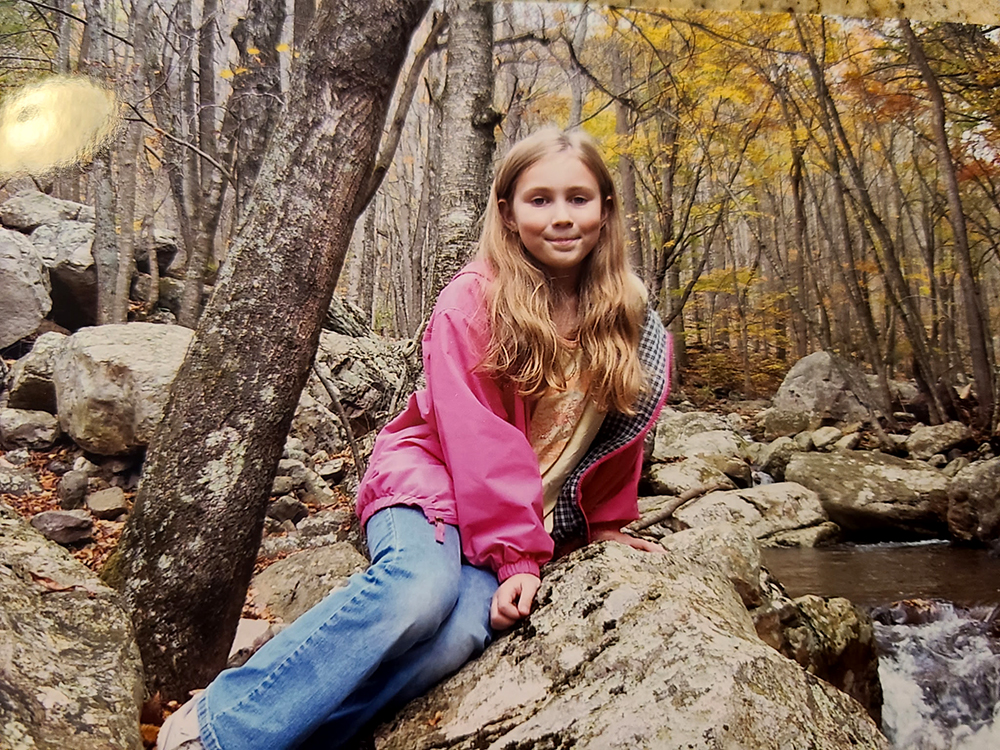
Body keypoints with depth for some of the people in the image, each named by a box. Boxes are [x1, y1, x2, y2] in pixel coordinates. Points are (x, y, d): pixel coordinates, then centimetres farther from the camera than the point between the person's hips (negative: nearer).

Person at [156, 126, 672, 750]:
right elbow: (478, 438, -14)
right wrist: (515, 554, -18)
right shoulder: (472, 301, -9)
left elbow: (622, 425, 16)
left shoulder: (628, 317, 4)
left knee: (466, 628, -30)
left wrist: (604, 522, 16)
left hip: (534, 519, 3)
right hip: (437, 481, -3)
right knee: (421, 589, -36)